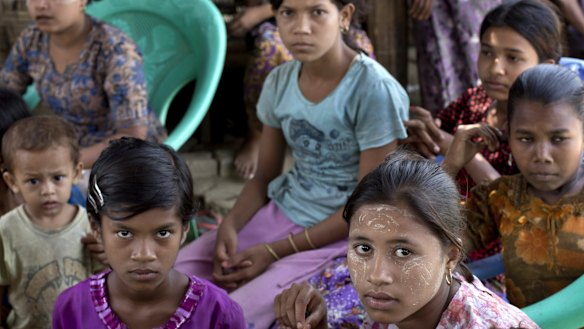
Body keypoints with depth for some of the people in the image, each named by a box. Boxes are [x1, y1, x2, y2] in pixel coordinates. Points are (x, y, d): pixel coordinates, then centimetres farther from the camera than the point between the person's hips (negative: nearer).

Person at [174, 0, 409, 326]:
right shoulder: (280, 81, 1)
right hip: (279, 212, 6)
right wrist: (231, 223, -13)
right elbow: (265, 176, 9)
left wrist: (276, 251, -18)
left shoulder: (374, 89, -18)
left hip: (338, 234, -6)